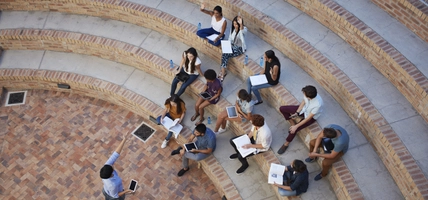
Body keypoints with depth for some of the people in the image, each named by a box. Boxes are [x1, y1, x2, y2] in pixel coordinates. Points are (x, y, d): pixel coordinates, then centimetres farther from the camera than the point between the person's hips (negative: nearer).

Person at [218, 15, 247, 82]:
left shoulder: (244, 29, -19)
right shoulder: (232, 28, 1)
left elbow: (242, 31, -46)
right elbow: (230, 38, 10)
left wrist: (241, 24, -67)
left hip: (240, 48, -6)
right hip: (232, 45, 6)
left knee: (225, 55, -24)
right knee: (224, 54, -23)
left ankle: (223, 73, -12)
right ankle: (223, 72, -18)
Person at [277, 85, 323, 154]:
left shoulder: (317, 104, -41)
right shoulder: (308, 94, -26)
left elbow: (308, 118, -29)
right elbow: (303, 102, -3)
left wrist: (296, 126, -24)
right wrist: (297, 113, -8)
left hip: (310, 117, -6)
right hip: (304, 109, 6)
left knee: (293, 130, -19)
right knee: (282, 109, -1)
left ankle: (286, 144, 9)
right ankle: (293, 124, 15)